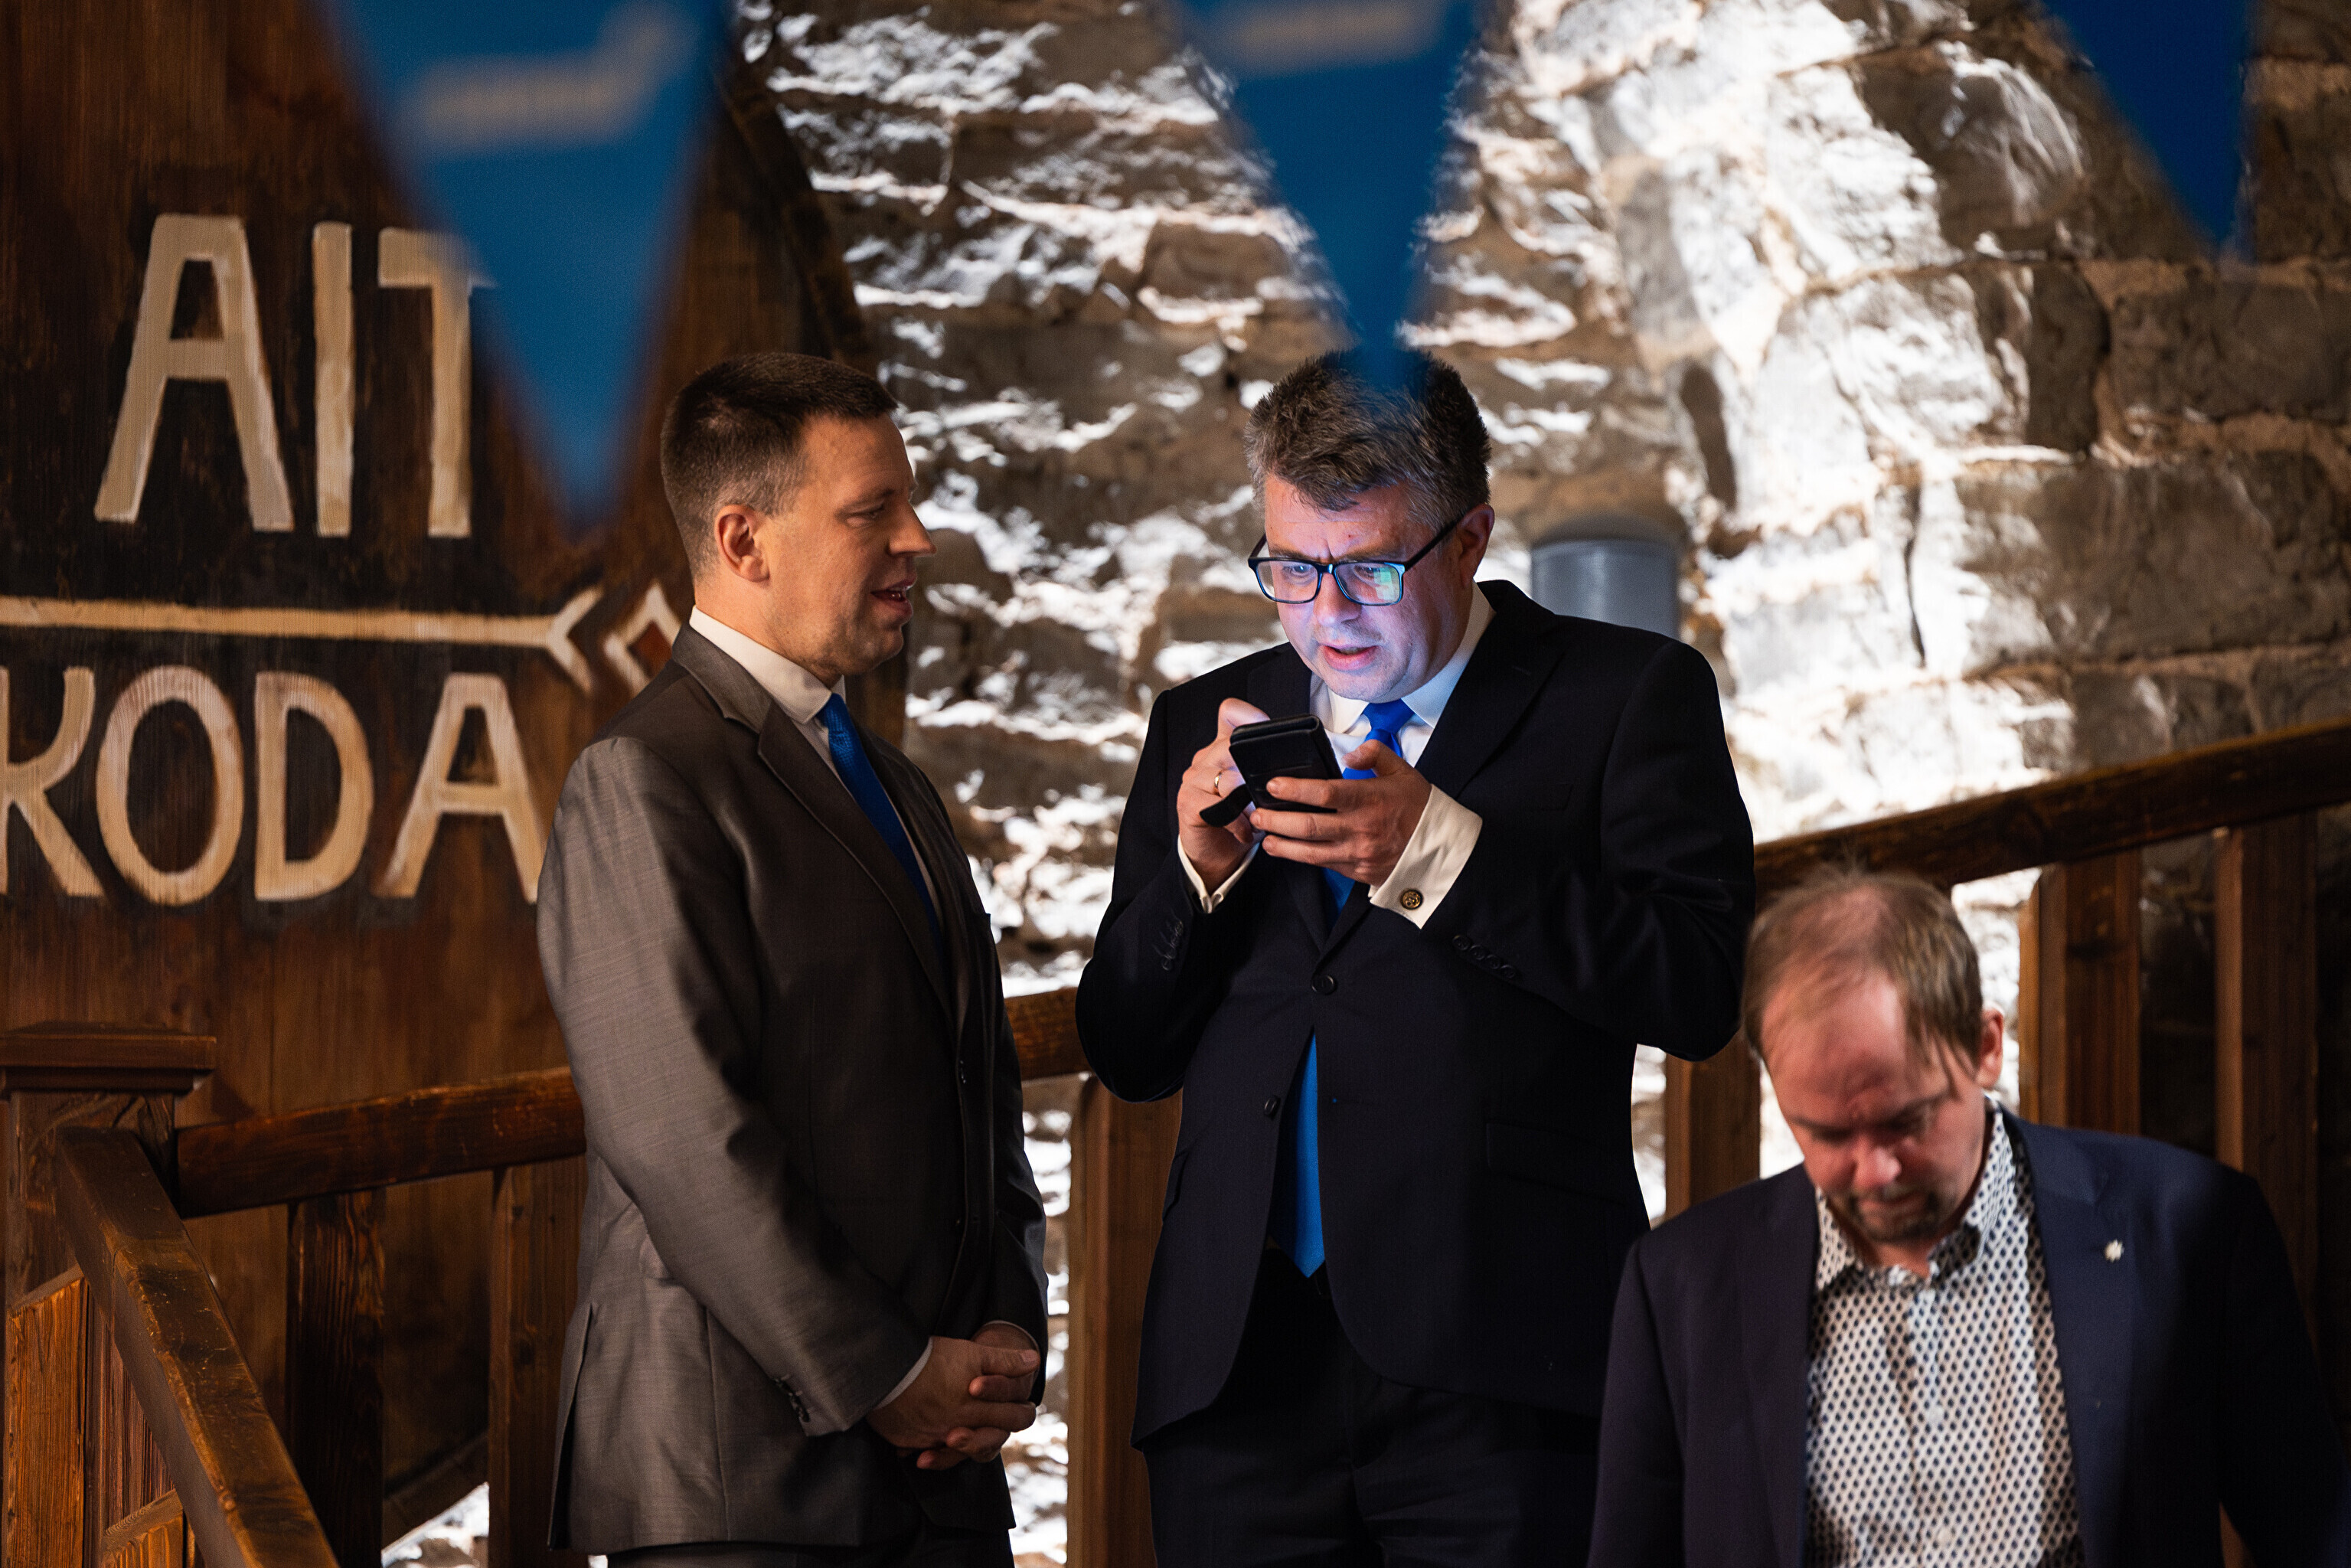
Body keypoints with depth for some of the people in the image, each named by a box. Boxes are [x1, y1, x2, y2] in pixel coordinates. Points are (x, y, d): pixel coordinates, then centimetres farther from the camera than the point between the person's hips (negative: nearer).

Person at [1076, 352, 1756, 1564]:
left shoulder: (1627, 696, 7)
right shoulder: (1206, 726, 20)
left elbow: (1700, 987, -6)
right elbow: (1125, 1054, 17)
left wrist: (1436, 852, -13)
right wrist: (1196, 865, -1)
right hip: (1241, 1363, 4)